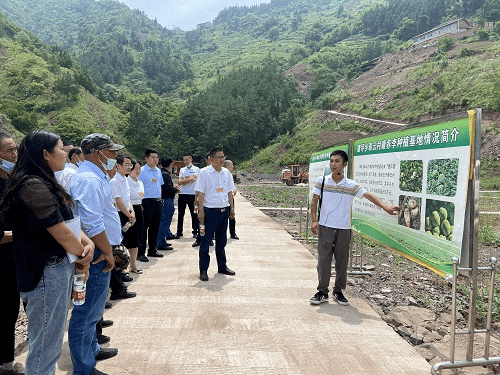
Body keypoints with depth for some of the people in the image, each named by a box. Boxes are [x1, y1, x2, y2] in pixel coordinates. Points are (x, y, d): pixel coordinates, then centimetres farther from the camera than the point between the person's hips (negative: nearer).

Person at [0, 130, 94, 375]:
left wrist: (87, 242, -6)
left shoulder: (44, 184, 12)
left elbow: (67, 221, 12)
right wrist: (83, 256, -4)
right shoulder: (35, 187, -20)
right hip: (47, 273, -10)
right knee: (46, 346, 6)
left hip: (58, 268, 10)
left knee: (51, 342, 23)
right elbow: (61, 233, -20)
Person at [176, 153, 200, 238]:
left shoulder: (196, 169, 4)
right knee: (180, 214, 7)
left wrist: (184, 180, -5)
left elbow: (194, 179, -15)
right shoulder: (182, 170, 14)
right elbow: (179, 182, 2)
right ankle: (179, 232, 16)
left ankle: (195, 232, 10)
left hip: (193, 194, -3)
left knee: (194, 214, 1)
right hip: (182, 194, 4)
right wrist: (190, 179, -8)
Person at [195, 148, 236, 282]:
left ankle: (222, 267, 29)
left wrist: (232, 208, 13)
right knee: (205, 241, 0)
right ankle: (203, 270, 10)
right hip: (210, 211, -5)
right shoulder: (204, 172, -6)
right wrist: (201, 210, -13)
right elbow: (200, 193, -8)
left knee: (222, 241, 16)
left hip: (224, 210, 5)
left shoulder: (226, 173, 9)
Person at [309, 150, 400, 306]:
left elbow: (369, 195, -9)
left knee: (342, 261, 7)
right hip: (325, 228, 0)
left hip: (344, 229, 1)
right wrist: (314, 220, -6)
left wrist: (385, 207, -24)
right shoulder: (322, 181, 1)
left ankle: (338, 291, 23)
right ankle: (322, 292, 11)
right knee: (323, 259, 0)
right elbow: (314, 201, 4)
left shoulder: (351, 185, -1)